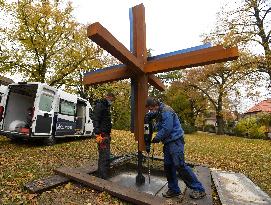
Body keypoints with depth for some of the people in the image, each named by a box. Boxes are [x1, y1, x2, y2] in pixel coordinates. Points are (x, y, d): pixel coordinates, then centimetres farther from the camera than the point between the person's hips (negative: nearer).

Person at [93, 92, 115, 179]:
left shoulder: (106, 106, 20)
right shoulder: (99, 105, -9)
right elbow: (95, 120, -17)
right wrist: (98, 134, -24)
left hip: (106, 134, 10)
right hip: (102, 135, -10)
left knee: (103, 156, 15)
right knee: (105, 157, -9)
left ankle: (100, 175, 27)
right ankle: (103, 178, 0)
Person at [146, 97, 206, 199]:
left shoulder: (166, 111, -18)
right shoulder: (158, 113, 12)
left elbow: (166, 129, -23)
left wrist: (156, 138, -13)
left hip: (175, 141, -9)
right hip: (168, 142, 9)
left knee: (179, 165, -7)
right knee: (168, 166, 10)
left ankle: (198, 189, 9)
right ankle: (173, 189, 24)